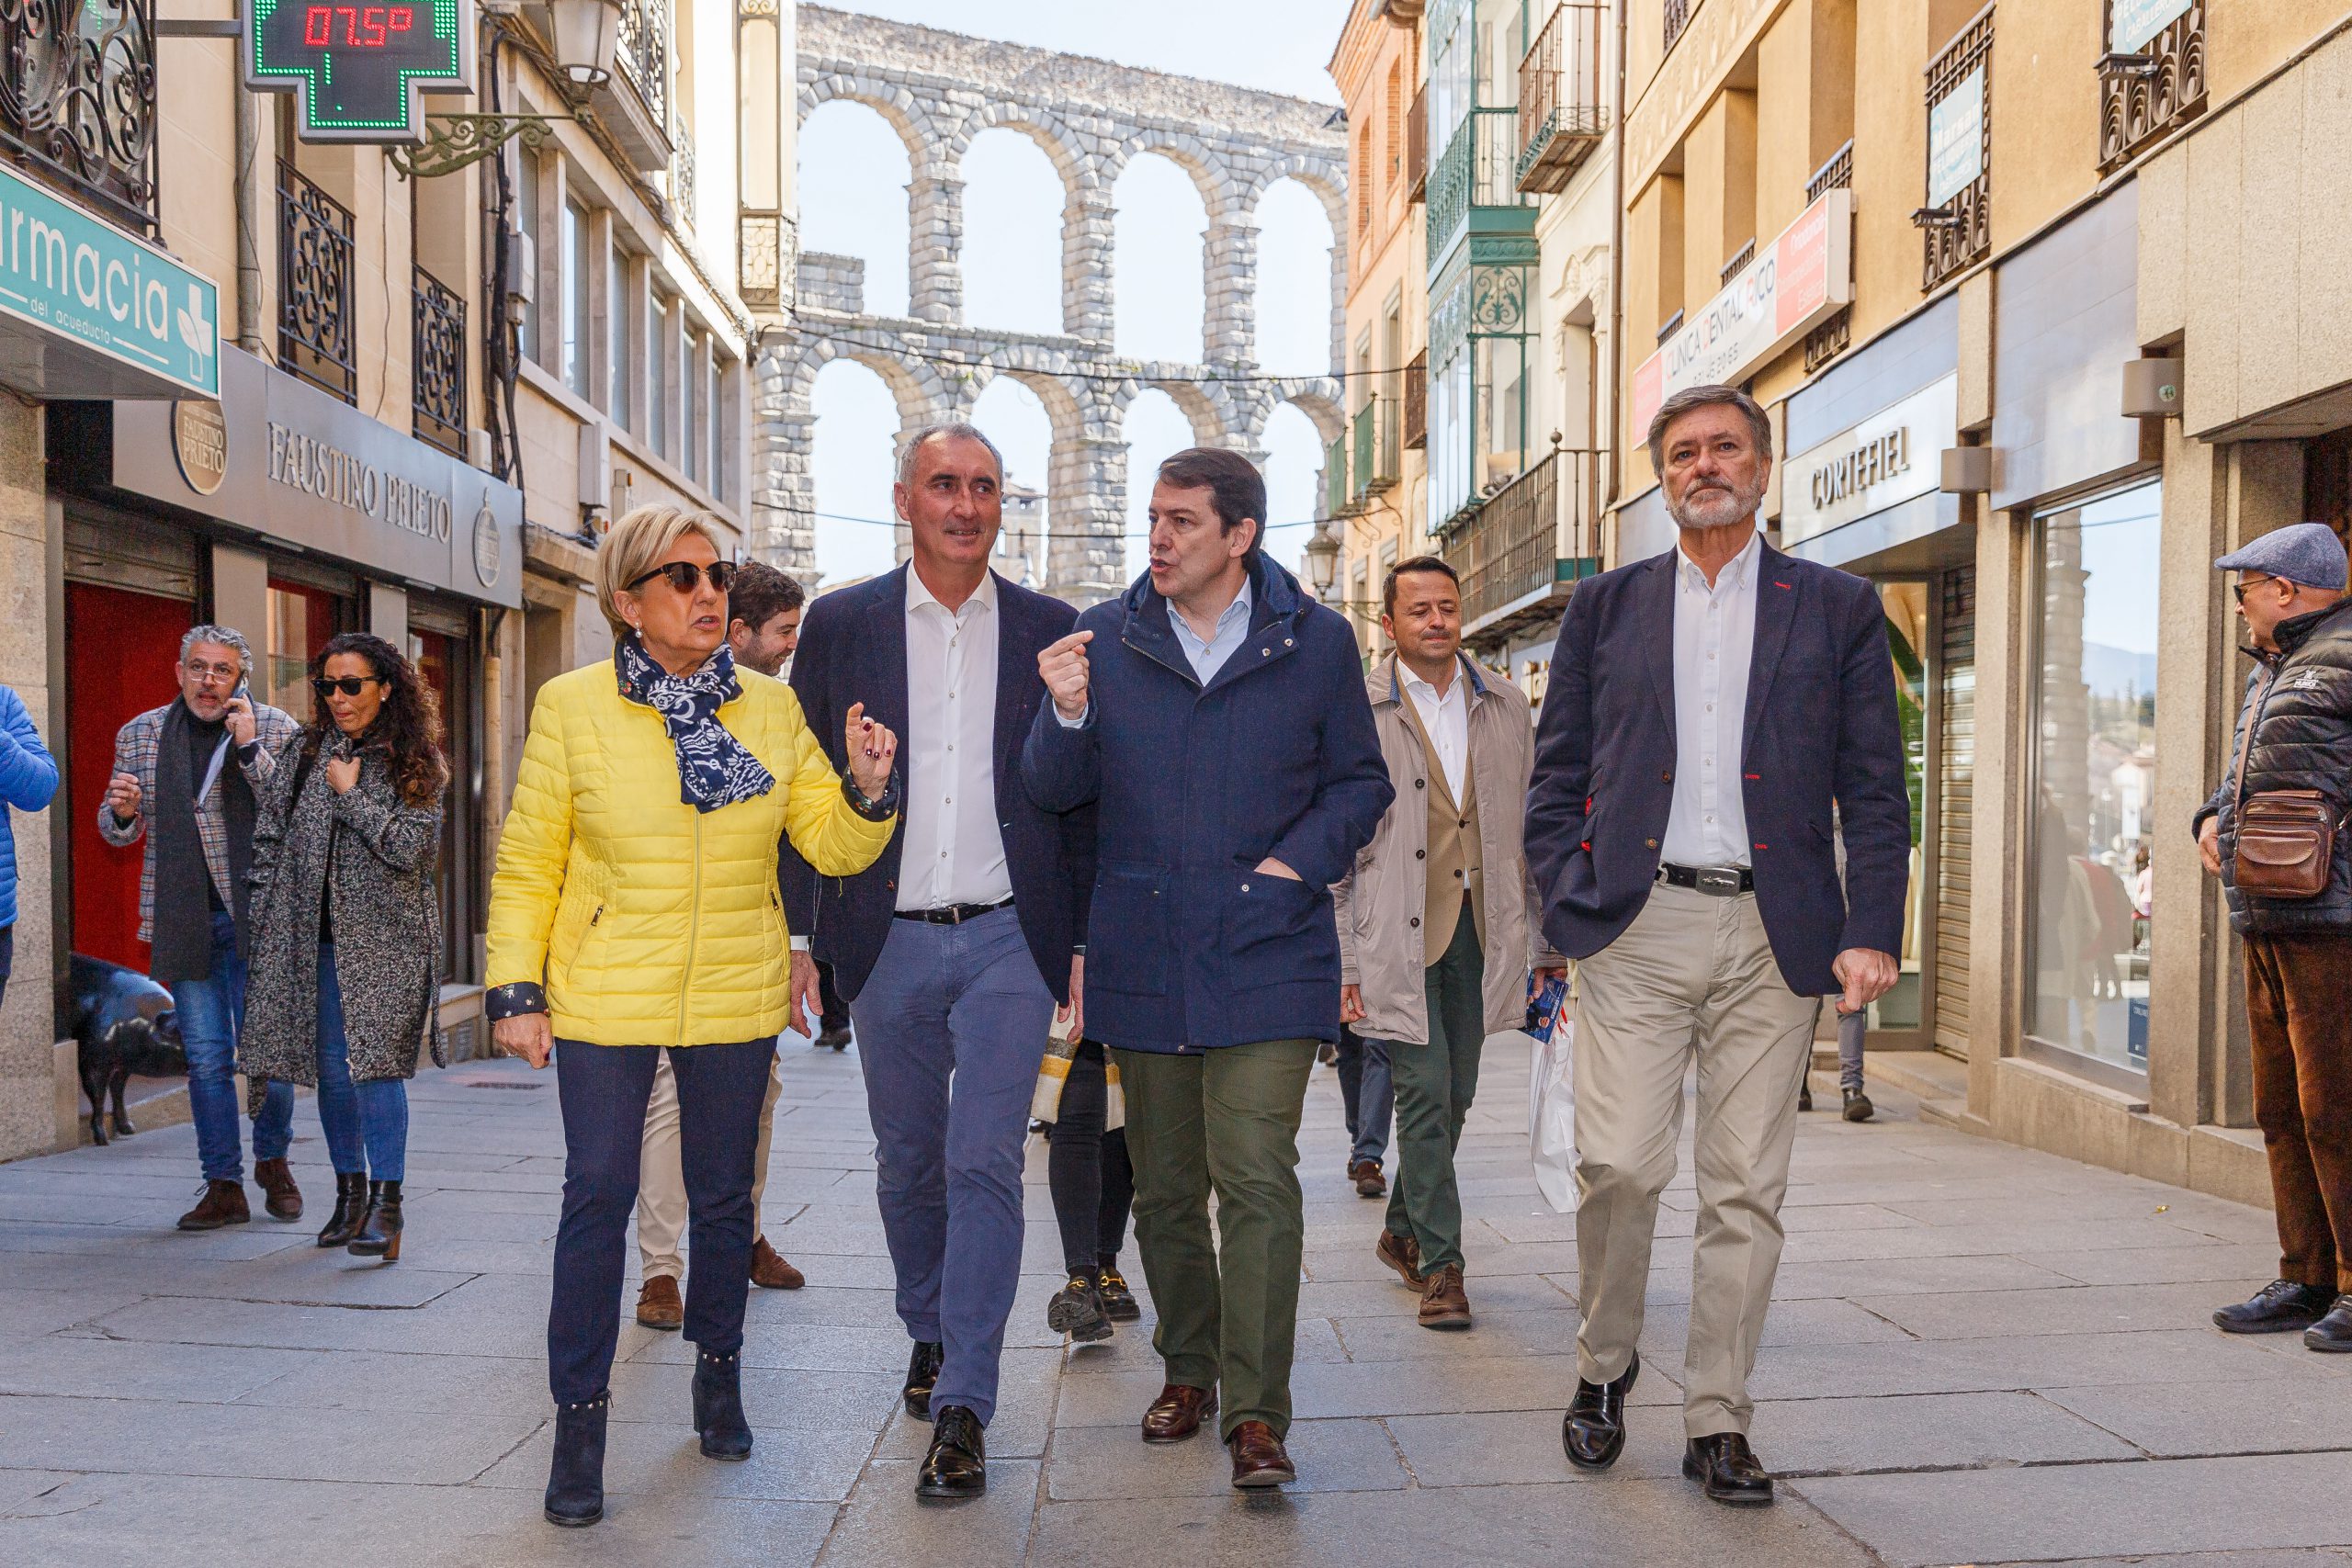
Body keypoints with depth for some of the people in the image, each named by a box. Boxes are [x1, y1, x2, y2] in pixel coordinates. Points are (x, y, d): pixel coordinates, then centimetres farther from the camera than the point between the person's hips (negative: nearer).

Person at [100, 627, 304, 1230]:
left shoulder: (278, 729, -1)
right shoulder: (140, 734, 9)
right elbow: (114, 828, 16)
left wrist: (250, 749, -18)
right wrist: (122, 812, -7)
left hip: (256, 917, -2)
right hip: (183, 923, 3)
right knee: (206, 1059, 5)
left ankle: (272, 1160, 25)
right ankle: (223, 1186, 14)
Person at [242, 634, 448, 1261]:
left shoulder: (413, 763, 0)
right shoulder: (307, 754, 10)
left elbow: (412, 847, -11)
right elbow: (269, 839, 13)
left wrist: (350, 794, -8)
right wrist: (269, 920, 9)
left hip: (385, 936, -4)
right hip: (316, 937, 4)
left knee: (375, 1062, -11)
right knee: (331, 1067, 8)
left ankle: (385, 1206, -7)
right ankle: (350, 1193, 22)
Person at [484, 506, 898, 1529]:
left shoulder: (771, 709, 2)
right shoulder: (572, 706, -5)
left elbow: (832, 844, 2)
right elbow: (528, 862, -2)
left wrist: (868, 789, -18)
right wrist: (515, 990, -6)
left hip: (735, 1001, 2)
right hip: (604, 1002, -2)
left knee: (723, 1195, 14)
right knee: (597, 1201, 0)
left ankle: (718, 1374, 34)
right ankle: (580, 1417, 14)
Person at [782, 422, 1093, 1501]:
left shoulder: (1049, 631, 3)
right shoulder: (840, 625, 4)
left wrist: (1083, 942, 1)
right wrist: (798, 936, -1)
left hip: (1009, 938, -1)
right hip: (889, 943, 2)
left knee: (984, 1163, -6)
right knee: (908, 1163, 15)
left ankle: (962, 1410, 1)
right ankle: (929, 1335, 38)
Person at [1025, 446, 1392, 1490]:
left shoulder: (1315, 641, 2)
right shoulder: (1104, 638, 5)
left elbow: (1360, 781, 10)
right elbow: (1054, 793, 7)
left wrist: (1300, 858, -7)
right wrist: (1068, 716, -14)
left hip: (1266, 956, -2)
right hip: (1143, 960, 3)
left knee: (1256, 1180, -11)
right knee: (1164, 1187, 12)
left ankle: (1256, 1412, -1)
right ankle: (1189, 1369, 31)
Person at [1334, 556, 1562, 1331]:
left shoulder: (1505, 705, 10)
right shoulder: (1357, 712, -3)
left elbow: (1532, 826, 14)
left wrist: (1546, 938, 12)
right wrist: (1340, 960, -7)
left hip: (1480, 926, 4)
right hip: (1396, 932, -4)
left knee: (1454, 1096, 11)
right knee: (1423, 1094, -6)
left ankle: (1402, 1231, 31)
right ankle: (1439, 1264, 4)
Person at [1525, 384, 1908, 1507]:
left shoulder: (1838, 610, 9)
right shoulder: (1606, 606, 12)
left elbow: (1874, 791, 6)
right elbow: (1557, 774, 12)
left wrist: (1871, 933, -4)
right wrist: (1569, 899, 0)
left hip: (1774, 935, 0)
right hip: (1636, 927, 0)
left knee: (1746, 1187, 4)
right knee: (1619, 1165, -6)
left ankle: (1718, 1422, 16)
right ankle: (1603, 1370, 19)